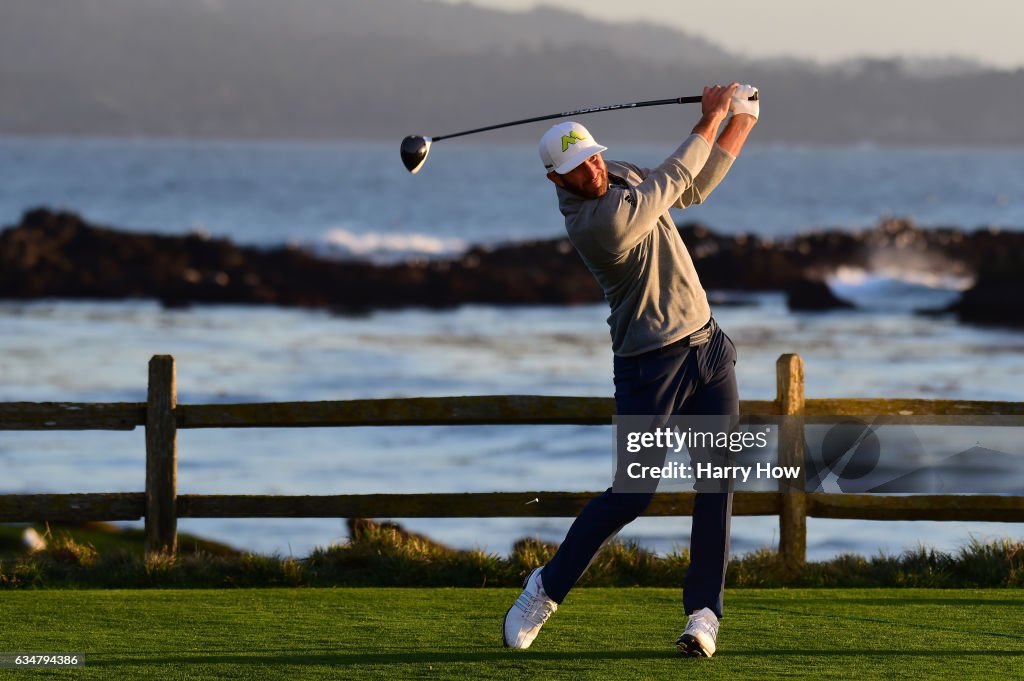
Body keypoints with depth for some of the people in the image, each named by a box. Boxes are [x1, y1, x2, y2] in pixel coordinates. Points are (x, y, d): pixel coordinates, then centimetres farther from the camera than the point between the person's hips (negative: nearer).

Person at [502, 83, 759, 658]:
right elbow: (675, 179, -15)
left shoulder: (621, 176, 3)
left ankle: (704, 611, -1)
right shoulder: (597, 222, -24)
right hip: (649, 366, -7)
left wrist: (741, 125, 14)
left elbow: (691, 189, 17)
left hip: (708, 347, 7)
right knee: (632, 494, -7)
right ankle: (547, 588, 13)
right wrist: (711, 119, -3)